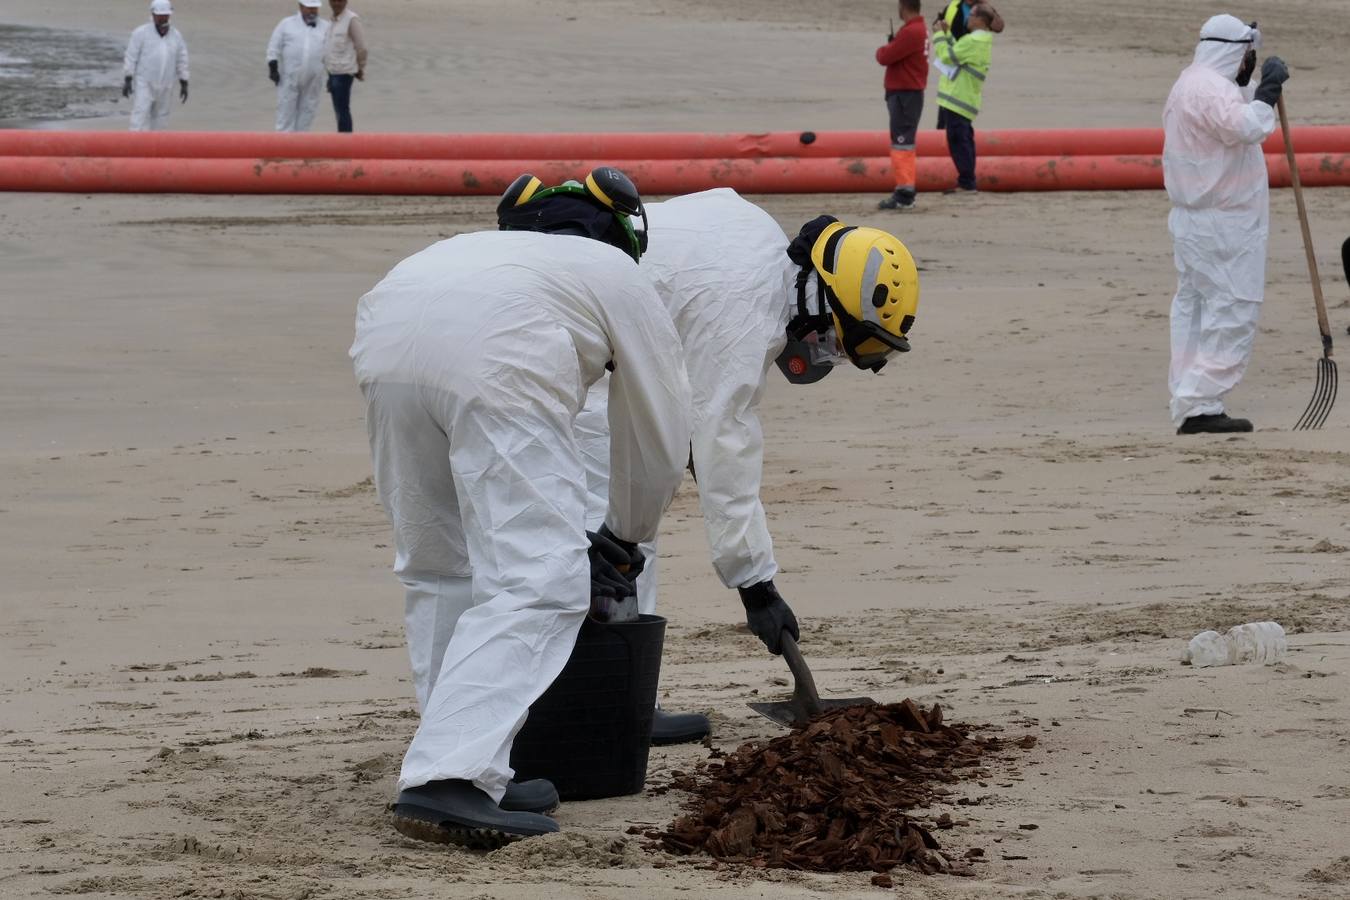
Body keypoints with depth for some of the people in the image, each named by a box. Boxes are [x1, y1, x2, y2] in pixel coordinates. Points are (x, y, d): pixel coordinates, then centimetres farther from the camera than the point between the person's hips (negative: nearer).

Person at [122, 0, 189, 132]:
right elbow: (131, 57, -7)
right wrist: (127, 81, -13)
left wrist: (184, 85, 7)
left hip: (165, 86, 4)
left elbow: (181, 61, 9)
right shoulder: (141, 33, -7)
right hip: (144, 82, -4)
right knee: (141, 116, -15)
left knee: (160, 117, 9)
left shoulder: (176, 36, 4)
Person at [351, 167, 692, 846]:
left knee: (439, 573, 19)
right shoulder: (623, 279, 32)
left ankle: (476, 774, 16)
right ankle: (445, 782, -19)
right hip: (494, 364, -6)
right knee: (538, 584, -5)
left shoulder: (496, 251, 45)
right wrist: (626, 536, 50)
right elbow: (658, 439, 34)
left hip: (385, 341, 6)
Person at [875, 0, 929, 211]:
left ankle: (904, 195, -15)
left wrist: (882, 50, 2)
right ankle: (908, 188, 27)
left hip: (904, 94, -10)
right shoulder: (920, 29, 14)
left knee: (901, 143, -12)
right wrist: (891, 47, -2)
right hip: (911, 92, 10)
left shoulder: (910, 32, -19)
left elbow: (885, 57, -17)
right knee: (905, 142, 19)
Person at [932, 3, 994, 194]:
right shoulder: (982, 41, 15)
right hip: (962, 98, 10)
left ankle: (966, 183, -9)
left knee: (958, 141, -8)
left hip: (957, 99, -10)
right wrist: (947, 35, 15)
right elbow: (957, 54, 19)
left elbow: (948, 56, -18)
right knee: (963, 141, 14)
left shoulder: (973, 41, -17)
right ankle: (967, 182, 18)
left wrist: (940, 35, -6)